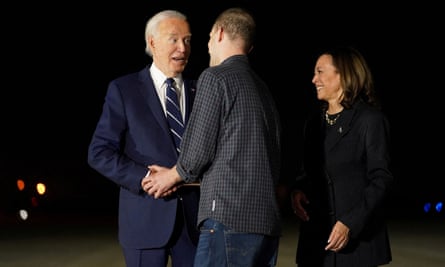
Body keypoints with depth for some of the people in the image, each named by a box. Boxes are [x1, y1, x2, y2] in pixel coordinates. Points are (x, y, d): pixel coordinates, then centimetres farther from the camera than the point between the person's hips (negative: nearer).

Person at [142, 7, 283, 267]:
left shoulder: (215, 77, -4)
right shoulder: (263, 88, 19)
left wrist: (171, 177, 15)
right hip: (268, 219, 8)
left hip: (228, 217, -8)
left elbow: (198, 150, -8)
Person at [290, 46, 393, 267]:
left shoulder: (370, 120, -4)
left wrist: (351, 223, -16)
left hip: (357, 237, -6)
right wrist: (297, 190, -2)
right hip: (315, 236, 6)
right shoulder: (314, 124, 15)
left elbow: (381, 179, -7)